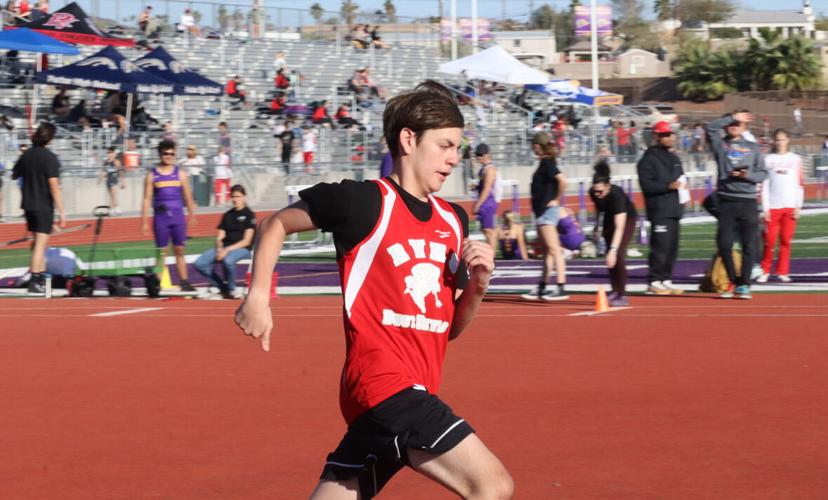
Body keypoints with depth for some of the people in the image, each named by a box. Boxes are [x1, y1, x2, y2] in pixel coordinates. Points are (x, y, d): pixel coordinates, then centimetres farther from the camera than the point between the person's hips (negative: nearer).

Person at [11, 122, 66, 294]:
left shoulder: (26, 155, 4)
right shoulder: (50, 158, -15)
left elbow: (14, 176, 18)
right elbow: (54, 186, -20)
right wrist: (61, 212, -19)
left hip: (28, 205, 6)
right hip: (44, 206, -6)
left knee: (37, 241, 19)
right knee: (41, 243, -5)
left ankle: (41, 276, 26)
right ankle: (35, 282, -9)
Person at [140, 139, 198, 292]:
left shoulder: (180, 173, 8)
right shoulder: (152, 175, 3)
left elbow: (188, 197, 11)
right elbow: (147, 199, 1)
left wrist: (192, 216, 8)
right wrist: (144, 222, -3)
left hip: (178, 216, 2)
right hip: (160, 217, -1)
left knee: (179, 251, 5)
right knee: (161, 252, 0)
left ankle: (184, 282, 7)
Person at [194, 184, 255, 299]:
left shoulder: (249, 215, 0)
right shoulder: (227, 215, 17)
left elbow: (246, 241, -7)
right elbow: (220, 237, 13)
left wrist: (228, 250, -16)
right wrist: (220, 249, -10)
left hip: (242, 249, -6)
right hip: (224, 248, 6)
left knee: (228, 260, -41)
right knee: (199, 264, -17)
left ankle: (231, 289, -14)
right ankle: (221, 286, -1)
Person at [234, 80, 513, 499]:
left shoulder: (453, 221, 14)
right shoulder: (364, 201, -6)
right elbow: (276, 224, 7)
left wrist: (477, 285, 0)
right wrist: (258, 296, -2)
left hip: (415, 395, 8)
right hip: (383, 382, -8)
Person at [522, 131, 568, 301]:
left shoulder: (547, 163, -14)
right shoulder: (545, 163, 13)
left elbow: (562, 180, -28)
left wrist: (557, 200, -18)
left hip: (548, 211, -10)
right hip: (543, 212, 10)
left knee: (554, 249, -11)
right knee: (547, 251, 12)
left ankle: (561, 288, -13)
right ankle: (541, 289, 18)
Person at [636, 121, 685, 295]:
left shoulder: (674, 158, 21)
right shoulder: (649, 158, -6)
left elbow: (680, 177, 32)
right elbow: (646, 184, -13)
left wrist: (682, 183, 8)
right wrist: (668, 186, -22)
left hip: (674, 208, 8)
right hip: (659, 210, -8)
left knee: (672, 247, 9)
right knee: (660, 246, -12)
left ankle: (666, 280, 17)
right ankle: (654, 282, -8)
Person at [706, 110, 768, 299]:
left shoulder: (753, 147, 13)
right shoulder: (720, 145, 9)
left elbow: (763, 173, 10)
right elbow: (710, 127, -8)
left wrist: (749, 176, -10)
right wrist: (732, 117, -4)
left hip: (748, 201, 0)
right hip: (726, 200, 0)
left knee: (749, 244, -5)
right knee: (724, 244, -5)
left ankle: (744, 285, 2)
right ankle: (733, 282, 12)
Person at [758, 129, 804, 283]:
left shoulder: (796, 159, 9)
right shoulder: (768, 159, 8)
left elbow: (800, 184, 7)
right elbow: (764, 185, 5)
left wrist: (798, 206, -1)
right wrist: (765, 209, -2)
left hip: (790, 207, 1)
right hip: (773, 206, -1)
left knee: (786, 240, 1)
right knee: (770, 240, -6)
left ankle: (783, 272, 8)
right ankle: (765, 271, 4)